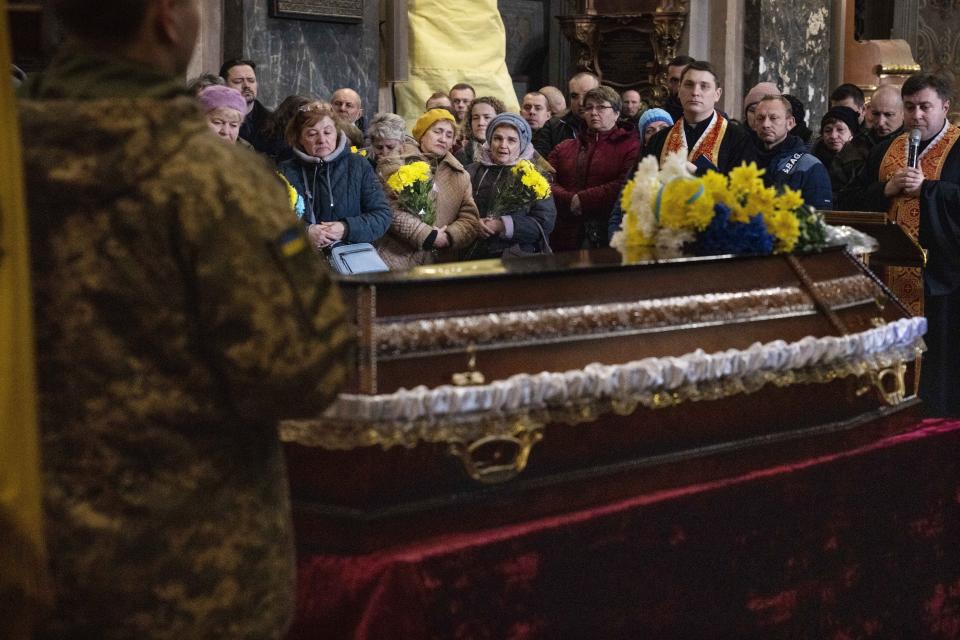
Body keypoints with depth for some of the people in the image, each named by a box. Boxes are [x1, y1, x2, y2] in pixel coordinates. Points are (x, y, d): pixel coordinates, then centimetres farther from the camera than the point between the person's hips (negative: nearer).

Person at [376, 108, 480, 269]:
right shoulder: (396, 165, 6)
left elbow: (471, 222, 8)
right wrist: (428, 236, -12)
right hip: (397, 259, -3)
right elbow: (391, 210, -7)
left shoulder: (461, 176, 18)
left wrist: (448, 237, -10)